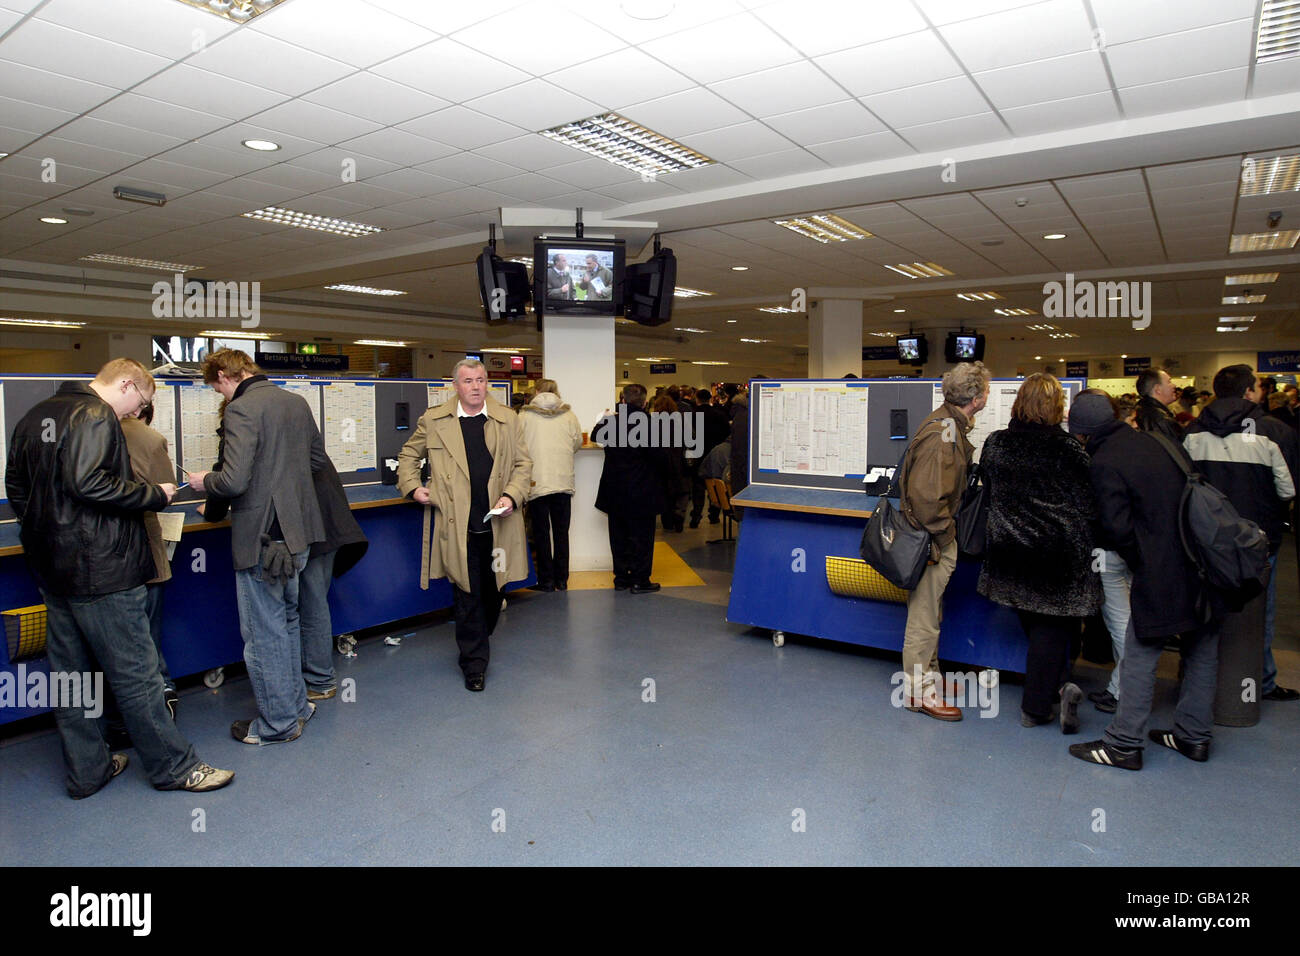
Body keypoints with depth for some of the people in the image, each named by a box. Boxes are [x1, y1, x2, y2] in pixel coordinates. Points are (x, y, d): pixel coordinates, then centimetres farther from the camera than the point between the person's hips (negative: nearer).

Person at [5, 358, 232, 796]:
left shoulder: (34, 417, 14)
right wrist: (155, 495, -15)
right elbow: (90, 483, -25)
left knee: (67, 672, 15)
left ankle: (86, 769, 27)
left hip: (51, 567, 10)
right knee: (134, 672, -1)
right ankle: (173, 766, 10)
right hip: (99, 568, -10)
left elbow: (15, 485, 19)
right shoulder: (95, 416, -14)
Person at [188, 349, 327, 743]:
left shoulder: (241, 410, -16)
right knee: (288, 622, 22)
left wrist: (204, 482, -3)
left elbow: (234, 481, -23)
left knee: (263, 634, 6)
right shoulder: (296, 402, 8)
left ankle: (278, 722, 18)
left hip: (261, 537, -8)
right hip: (298, 532, 8)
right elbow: (318, 459, 18)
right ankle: (296, 704, 35)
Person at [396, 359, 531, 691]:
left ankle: (477, 645, 40)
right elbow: (408, 455, 16)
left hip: (497, 524, 2)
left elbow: (523, 464, 7)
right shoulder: (433, 421, 3)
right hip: (456, 525, -2)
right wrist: (412, 487, 1)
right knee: (466, 595, 2)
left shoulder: (508, 420, 6)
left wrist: (512, 496, -8)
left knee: (493, 591, 16)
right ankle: (475, 663, 15)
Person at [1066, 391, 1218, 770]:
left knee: (1139, 656, 1)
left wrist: (1137, 561, 1)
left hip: (1161, 574, -8)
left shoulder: (1103, 463, -13)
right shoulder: (1159, 441, 8)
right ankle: (1194, 735, 31)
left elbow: (1116, 529, -17)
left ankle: (1124, 743, 9)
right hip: (1203, 564, 8)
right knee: (1202, 651, 17)